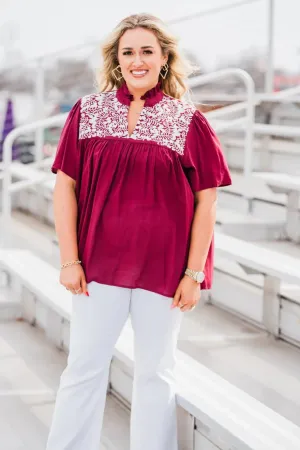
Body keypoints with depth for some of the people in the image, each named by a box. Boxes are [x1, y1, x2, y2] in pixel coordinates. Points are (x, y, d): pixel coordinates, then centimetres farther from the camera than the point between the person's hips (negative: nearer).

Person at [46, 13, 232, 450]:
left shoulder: (188, 120, -2)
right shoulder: (88, 112, 1)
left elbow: (206, 202, -2)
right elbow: (65, 186, 1)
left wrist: (194, 273, -6)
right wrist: (69, 260, -4)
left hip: (164, 268, -1)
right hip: (98, 263, 1)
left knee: (156, 372, 11)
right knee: (84, 367, 9)